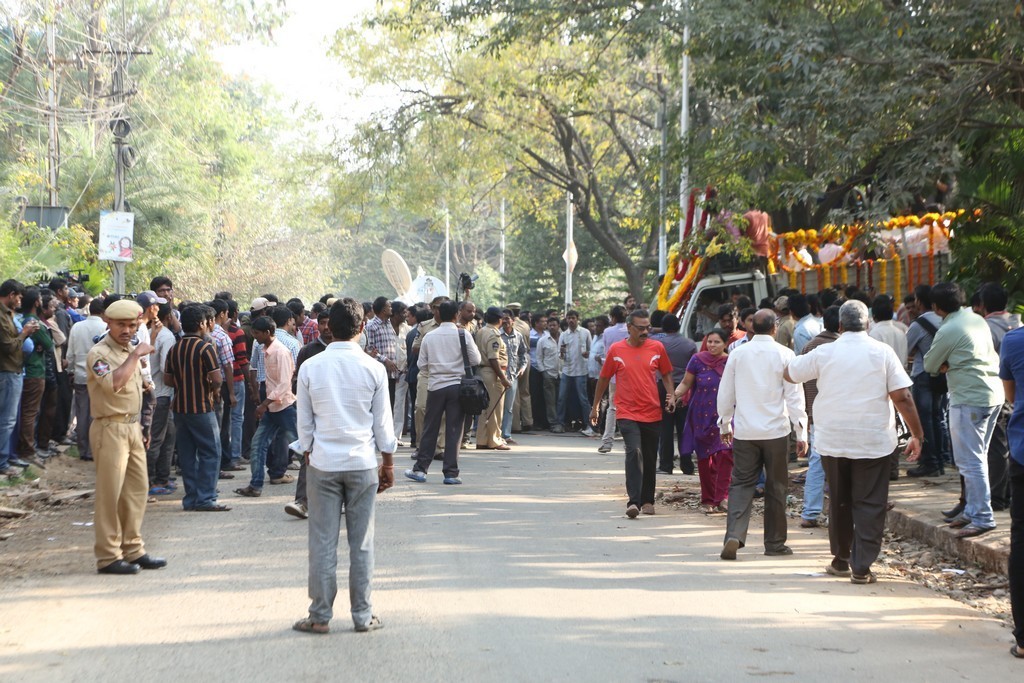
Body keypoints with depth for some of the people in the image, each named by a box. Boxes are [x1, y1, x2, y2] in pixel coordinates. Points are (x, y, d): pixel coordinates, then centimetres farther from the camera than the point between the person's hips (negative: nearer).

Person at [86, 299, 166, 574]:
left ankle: (133, 549, 18)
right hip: (111, 428, -9)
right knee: (110, 494, -5)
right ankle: (108, 556, -1)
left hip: (132, 427, 9)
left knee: (137, 489, 10)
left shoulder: (130, 350, 15)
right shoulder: (99, 353, -13)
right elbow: (114, 383, -32)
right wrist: (135, 355, -24)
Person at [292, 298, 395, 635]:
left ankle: (320, 616, 9)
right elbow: (383, 421, 1)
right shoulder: (374, 369, -5)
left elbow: (304, 421, 2)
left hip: (322, 464, 0)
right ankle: (363, 615, 12)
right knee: (361, 542, 6)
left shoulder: (310, 367, -4)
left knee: (323, 542, 5)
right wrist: (388, 464, 11)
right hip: (362, 463, 0)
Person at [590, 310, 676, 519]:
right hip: (627, 413, -3)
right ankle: (633, 502, -24)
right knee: (634, 452, -19)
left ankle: (647, 501, 24)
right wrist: (595, 406, 15)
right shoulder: (616, 350, 0)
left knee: (650, 458, 10)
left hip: (652, 413, 3)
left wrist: (671, 395, -1)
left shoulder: (657, 348, 4)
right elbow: (604, 378, 10)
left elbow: (666, 374, 16)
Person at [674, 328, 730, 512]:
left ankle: (721, 497, -12)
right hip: (701, 417, 0)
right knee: (704, 458, 6)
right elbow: (686, 383, 3)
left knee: (726, 453, -17)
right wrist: (675, 394, -15)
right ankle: (707, 500, 18)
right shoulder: (698, 360, -1)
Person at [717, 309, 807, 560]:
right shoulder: (784, 355, -5)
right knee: (776, 487, 9)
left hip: (744, 431, 2)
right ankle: (774, 543, 16)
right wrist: (801, 432, -2)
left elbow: (725, 393, 10)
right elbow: (794, 395, -6)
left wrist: (725, 424, 23)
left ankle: (734, 535, -15)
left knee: (742, 483, 4)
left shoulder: (738, 354, 3)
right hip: (776, 431, -2)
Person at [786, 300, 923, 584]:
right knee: (869, 504, 2)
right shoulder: (882, 352, -5)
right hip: (873, 441, -2)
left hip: (833, 441, 2)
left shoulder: (824, 353, -2)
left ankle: (841, 560, 24)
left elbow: (789, 373, 12)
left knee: (839, 502, 16)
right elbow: (903, 397, -8)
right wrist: (916, 435, -1)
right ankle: (862, 567, -3)